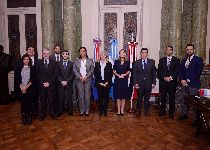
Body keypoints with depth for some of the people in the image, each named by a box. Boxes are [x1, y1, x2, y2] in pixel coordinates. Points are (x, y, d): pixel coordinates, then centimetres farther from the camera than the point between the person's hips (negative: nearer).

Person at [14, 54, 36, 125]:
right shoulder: (19, 68, 9)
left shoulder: (32, 68, 5)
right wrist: (21, 87, -8)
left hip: (30, 89, -1)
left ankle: (29, 117, 12)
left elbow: (33, 79, 0)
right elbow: (16, 79, 5)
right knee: (23, 103, 3)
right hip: (21, 89, 1)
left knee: (29, 103, 0)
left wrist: (26, 86, -9)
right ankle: (24, 117, 16)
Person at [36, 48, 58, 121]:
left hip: (51, 85, -1)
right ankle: (42, 114, 19)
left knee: (51, 99, 4)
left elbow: (55, 74, -2)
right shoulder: (38, 62, 6)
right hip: (41, 85, 1)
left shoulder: (54, 63, 2)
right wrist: (43, 83, -8)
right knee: (42, 100, 7)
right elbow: (38, 74, 3)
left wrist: (49, 82, -9)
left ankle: (52, 113, 19)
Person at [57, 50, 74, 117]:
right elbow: (57, 74, 4)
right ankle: (60, 111, 14)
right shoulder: (58, 63, 9)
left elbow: (72, 74, 0)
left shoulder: (71, 64, 6)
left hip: (69, 83, -1)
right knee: (60, 97, 2)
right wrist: (61, 81, -8)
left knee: (69, 97, 1)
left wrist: (66, 81, -9)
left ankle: (70, 111, 13)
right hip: (61, 83, 1)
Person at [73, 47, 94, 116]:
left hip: (88, 80, -1)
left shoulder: (90, 61, 9)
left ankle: (87, 111, 11)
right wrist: (80, 77, -9)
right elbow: (74, 70, 4)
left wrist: (86, 77, -9)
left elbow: (92, 70, 2)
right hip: (79, 80, 1)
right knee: (80, 96, 1)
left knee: (87, 96, 0)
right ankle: (81, 111, 11)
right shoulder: (77, 61, 12)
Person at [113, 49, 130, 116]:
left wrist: (125, 74, -8)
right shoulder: (116, 62, 5)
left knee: (124, 95, 1)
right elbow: (113, 71, 5)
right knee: (118, 95, 1)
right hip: (117, 80, 0)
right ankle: (118, 110, 9)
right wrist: (118, 75, -9)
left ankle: (122, 110, 10)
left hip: (124, 80, 0)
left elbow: (128, 71, 9)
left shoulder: (127, 62, 5)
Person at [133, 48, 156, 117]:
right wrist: (135, 83, -7)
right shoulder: (136, 62, 3)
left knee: (147, 98, 10)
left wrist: (154, 82, 0)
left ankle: (146, 111, 25)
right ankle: (138, 111, 18)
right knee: (139, 98, 5)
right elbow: (134, 74, 1)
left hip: (148, 83, 1)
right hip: (140, 83, -1)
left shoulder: (152, 62, 6)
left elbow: (154, 73, 6)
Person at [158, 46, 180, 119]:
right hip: (163, 81, 1)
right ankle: (162, 111, 18)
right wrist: (164, 77, -10)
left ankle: (171, 112, 15)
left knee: (172, 97, 3)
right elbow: (159, 71, 4)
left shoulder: (176, 60, 7)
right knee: (163, 97, 6)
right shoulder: (162, 60, 11)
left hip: (172, 82, -1)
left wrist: (171, 77, -14)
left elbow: (177, 71, -1)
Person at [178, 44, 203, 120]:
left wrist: (188, 80, -13)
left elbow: (198, 72, -9)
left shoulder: (198, 59, -1)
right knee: (184, 100, 8)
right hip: (184, 84, 5)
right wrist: (182, 80, -3)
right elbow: (180, 72, 15)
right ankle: (184, 114, 20)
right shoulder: (183, 60, 17)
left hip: (193, 84, -5)